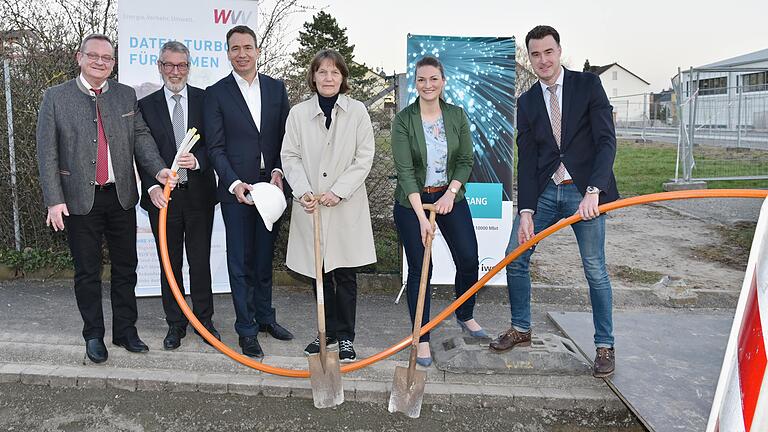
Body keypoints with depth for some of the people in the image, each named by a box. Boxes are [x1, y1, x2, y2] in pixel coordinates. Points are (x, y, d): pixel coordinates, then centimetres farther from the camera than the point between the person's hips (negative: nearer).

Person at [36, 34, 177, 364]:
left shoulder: (127, 95, 7)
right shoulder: (56, 97, -2)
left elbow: (140, 136, 1)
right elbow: (47, 153, -4)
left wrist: (158, 168, -18)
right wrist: (54, 200, -11)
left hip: (121, 197, 3)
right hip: (80, 199, -2)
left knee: (125, 267, 10)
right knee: (87, 272, 7)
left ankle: (125, 330, 24)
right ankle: (93, 336, 22)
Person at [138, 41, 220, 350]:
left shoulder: (205, 100, 2)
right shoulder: (146, 105, 4)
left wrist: (197, 160, -21)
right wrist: (152, 187, -14)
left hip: (199, 194, -1)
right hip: (163, 195, 1)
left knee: (201, 262, 8)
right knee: (170, 264, 10)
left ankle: (204, 319, 24)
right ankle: (175, 324, 23)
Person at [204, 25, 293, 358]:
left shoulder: (276, 88, 7)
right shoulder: (216, 93, -1)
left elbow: (286, 136, 7)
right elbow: (215, 147, -4)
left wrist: (278, 171, -7)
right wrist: (234, 183, -16)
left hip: (271, 185, 3)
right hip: (236, 189, -3)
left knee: (265, 257, 15)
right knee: (240, 262, 4)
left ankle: (264, 316, 31)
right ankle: (246, 329, 15)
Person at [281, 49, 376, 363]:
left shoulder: (357, 111, 0)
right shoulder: (298, 113, 4)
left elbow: (364, 157, -3)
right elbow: (290, 156, 3)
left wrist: (338, 191, -12)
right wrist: (303, 192, -12)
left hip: (346, 206, -2)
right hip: (311, 206, 2)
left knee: (345, 274, 2)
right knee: (320, 274, 11)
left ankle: (345, 336, 16)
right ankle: (328, 332, 26)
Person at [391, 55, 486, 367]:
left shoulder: (457, 115, 0)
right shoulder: (403, 120, -11)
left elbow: (466, 160, 1)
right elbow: (405, 171, -17)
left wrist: (450, 192, -15)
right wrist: (421, 216, -23)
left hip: (450, 196, 4)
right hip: (412, 202, -3)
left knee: (468, 259, 5)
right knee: (419, 268, -1)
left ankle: (465, 315, 33)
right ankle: (422, 338, 13)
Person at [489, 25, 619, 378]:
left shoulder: (588, 84, -2)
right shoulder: (526, 102, 7)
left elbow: (607, 140, -10)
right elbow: (526, 160, 2)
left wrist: (593, 191, -23)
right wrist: (526, 211, -7)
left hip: (585, 191, -4)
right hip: (545, 191, 4)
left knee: (595, 269, 1)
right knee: (514, 258, 3)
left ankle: (604, 345, 19)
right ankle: (521, 329, 24)